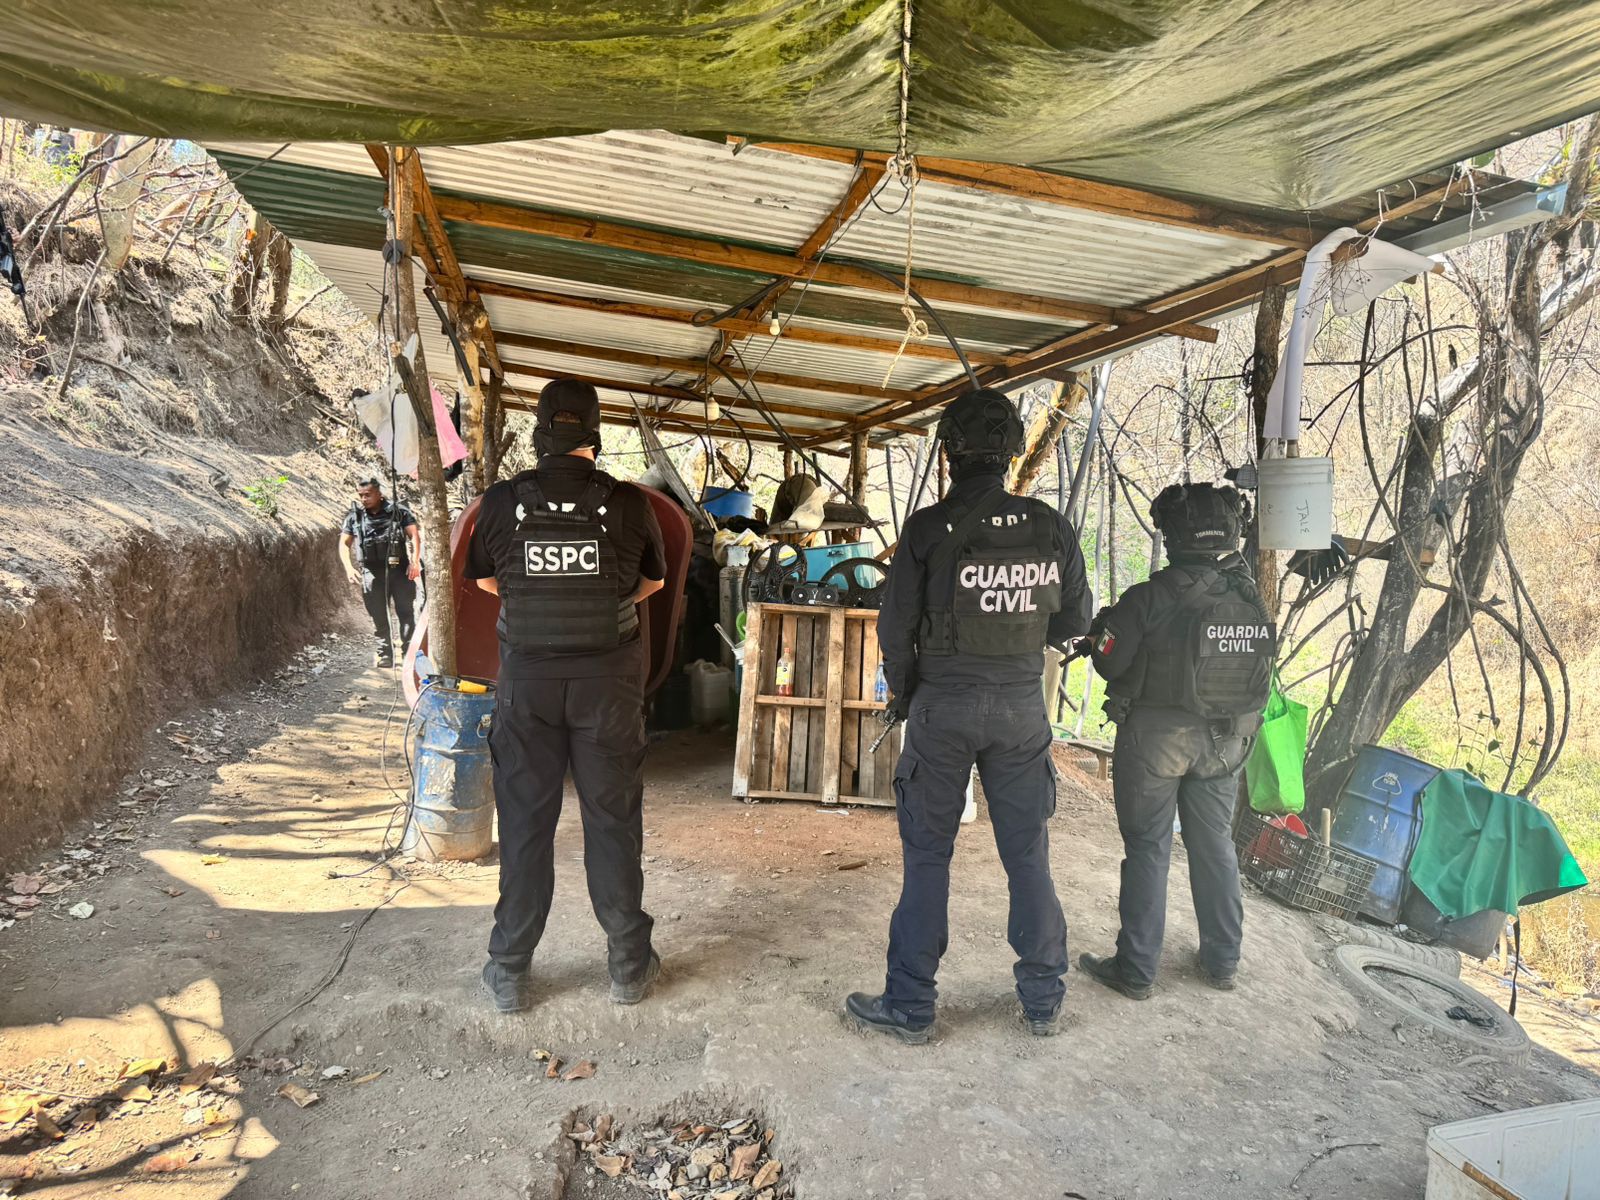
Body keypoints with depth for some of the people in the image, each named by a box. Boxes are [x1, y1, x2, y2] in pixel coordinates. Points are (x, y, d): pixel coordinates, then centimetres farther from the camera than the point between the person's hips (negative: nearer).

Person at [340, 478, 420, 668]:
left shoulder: (398, 511, 1)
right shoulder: (354, 516, 7)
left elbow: (414, 535, -2)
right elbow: (344, 543, 9)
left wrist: (415, 561, -14)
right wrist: (349, 568, -6)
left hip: (400, 569, -2)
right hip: (372, 572, 2)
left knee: (406, 613, -2)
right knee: (378, 616, 6)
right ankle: (384, 655, 14)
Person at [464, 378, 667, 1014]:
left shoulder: (501, 502, -6)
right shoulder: (629, 504, -8)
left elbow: (484, 581, 11)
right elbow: (653, 583, 9)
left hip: (527, 680, 1)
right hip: (609, 681, 0)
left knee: (524, 821, 11)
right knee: (612, 818, 10)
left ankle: (510, 972, 22)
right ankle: (629, 965, 22)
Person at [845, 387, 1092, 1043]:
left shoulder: (927, 528, -11)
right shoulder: (1050, 527, -2)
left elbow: (894, 626, -6)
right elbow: (1075, 619, 7)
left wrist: (902, 698, 9)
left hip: (943, 704, -3)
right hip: (1023, 706, 3)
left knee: (927, 856, 8)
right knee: (1028, 853, 14)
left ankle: (909, 1006, 18)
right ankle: (1043, 999, 28)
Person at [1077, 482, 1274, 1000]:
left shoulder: (1150, 597, -19)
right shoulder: (1252, 597, -2)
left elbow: (1111, 663, -12)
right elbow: (1260, 675, 7)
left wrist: (1102, 627, 7)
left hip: (1155, 740, -5)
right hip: (1224, 743, 5)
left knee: (1147, 850, 5)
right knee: (1215, 846, 18)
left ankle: (1136, 971, 15)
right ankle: (1223, 962, 31)